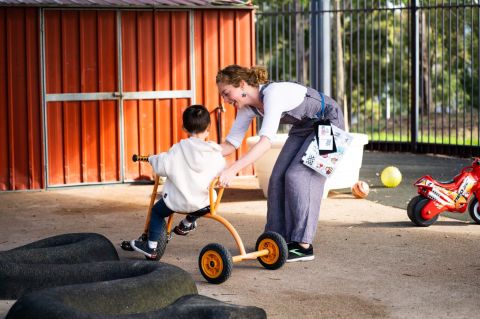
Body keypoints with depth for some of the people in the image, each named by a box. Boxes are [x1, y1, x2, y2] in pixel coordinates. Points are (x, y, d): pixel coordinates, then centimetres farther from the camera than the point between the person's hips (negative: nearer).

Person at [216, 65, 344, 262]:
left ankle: (304, 245, -15)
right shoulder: (247, 106, -8)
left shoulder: (273, 94, -35)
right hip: (303, 127, 8)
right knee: (278, 177, -3)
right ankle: (281, 238, 5)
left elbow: (266, 141, -45)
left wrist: (233, 170, -53)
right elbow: (232, 143, -4)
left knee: (296, 176, -18)